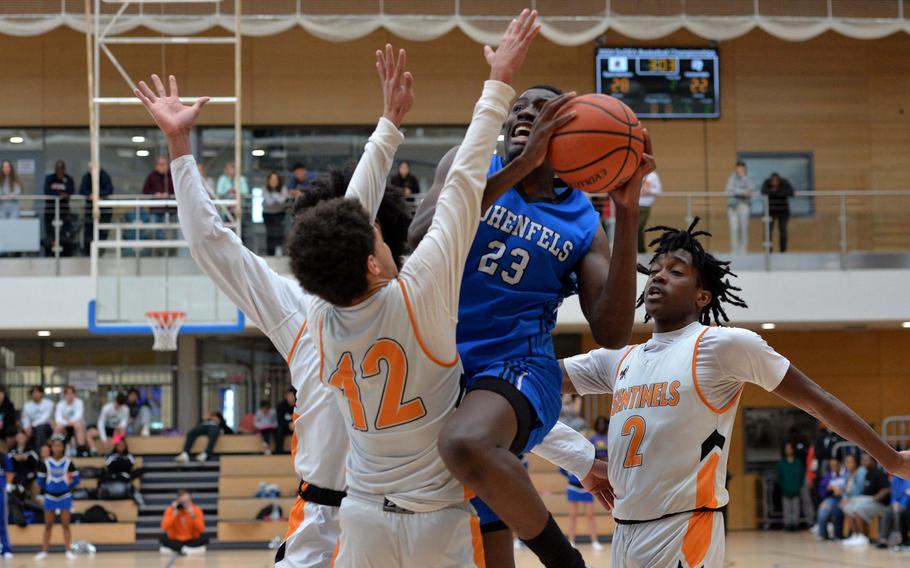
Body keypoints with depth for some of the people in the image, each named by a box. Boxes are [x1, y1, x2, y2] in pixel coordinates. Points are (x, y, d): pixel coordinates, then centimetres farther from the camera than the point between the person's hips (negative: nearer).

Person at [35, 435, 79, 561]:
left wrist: (68, 485, -6)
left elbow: (76, 479, 0)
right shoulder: (45, 463, -2)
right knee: (48, 525, 6)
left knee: (65, 524, -1)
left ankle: (68, 551, 2)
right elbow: (41, 481, 5)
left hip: (65, 496, -1)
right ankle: (44, 551, 11)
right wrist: (48, 489, -1)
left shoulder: (68, 463, -3)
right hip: (50, 497, 1)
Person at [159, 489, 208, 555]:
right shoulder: (170, 510, -8)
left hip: (191, 541, 1)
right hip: (175, 541, -1)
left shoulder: (196, 510, -7)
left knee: (205, 538, -28)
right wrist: (174, 514, -24)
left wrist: (193, 515, -24)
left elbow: (201, 529, -16)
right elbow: (165, 527, -20)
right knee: (163, 538, -29)